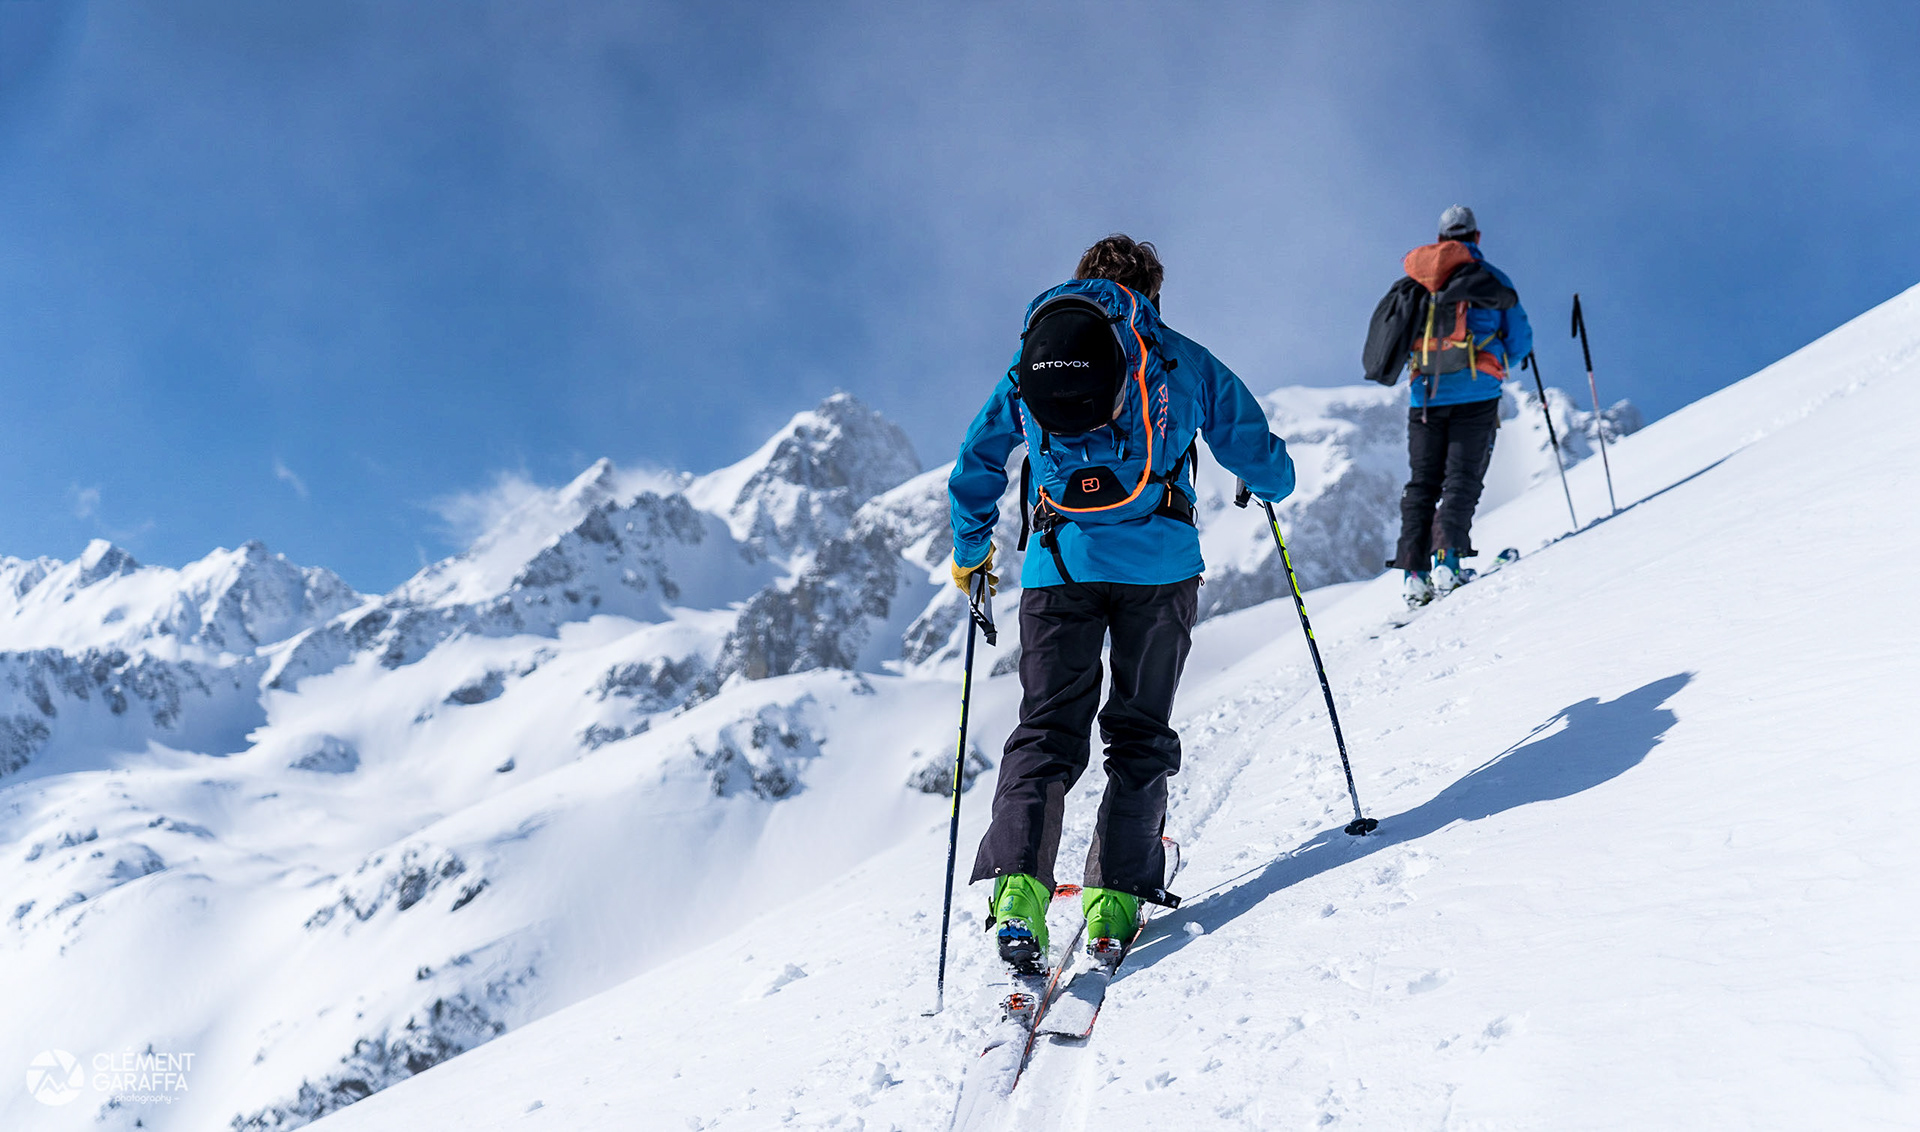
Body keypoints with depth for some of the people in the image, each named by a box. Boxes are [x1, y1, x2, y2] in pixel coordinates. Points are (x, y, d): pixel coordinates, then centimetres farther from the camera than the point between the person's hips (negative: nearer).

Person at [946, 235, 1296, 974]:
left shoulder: (1027, 361, 17)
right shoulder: (1178, 356, 11)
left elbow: (974, 466, 17)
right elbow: (1255, 451, 13)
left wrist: (970, 552, 30)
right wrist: (1272, 483, 36)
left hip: (1058, 566, 2)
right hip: (1158, 565, -1)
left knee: (1046, 733, 3)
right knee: (1140, 734, 9)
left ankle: (1018, 882, -14)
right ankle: (1116, 896, 4)